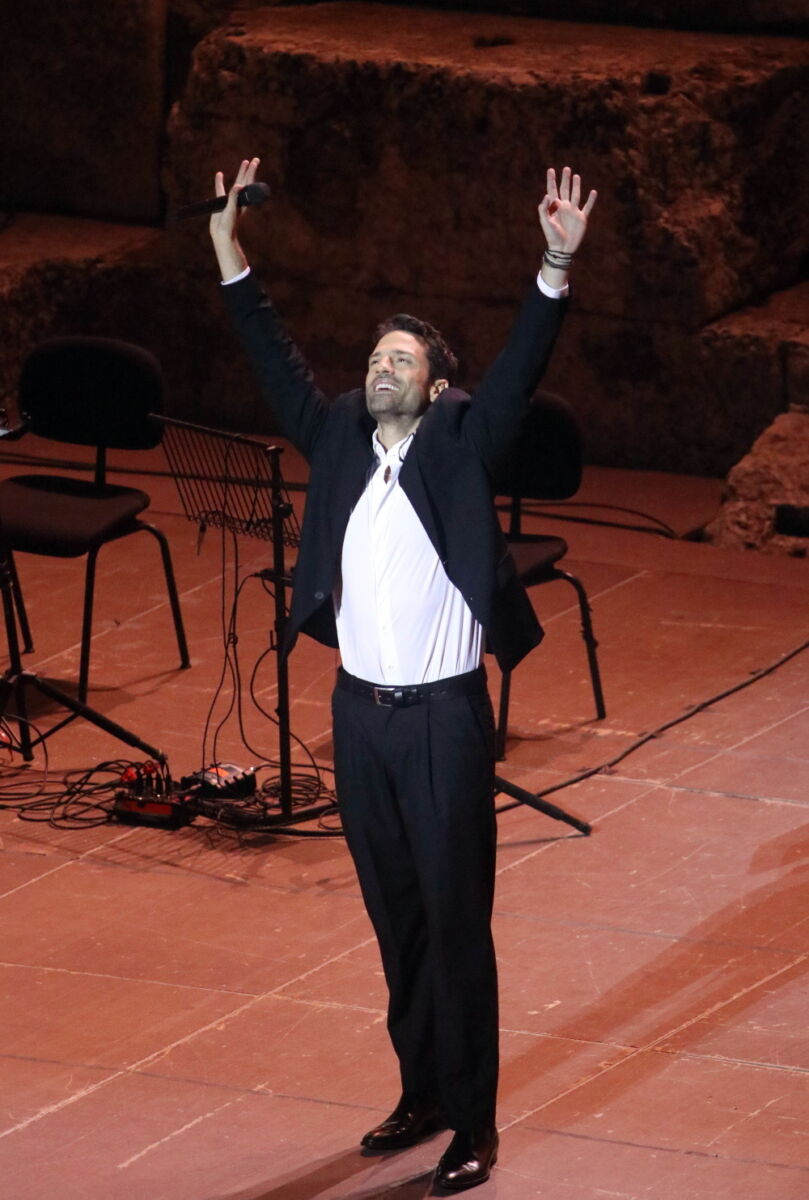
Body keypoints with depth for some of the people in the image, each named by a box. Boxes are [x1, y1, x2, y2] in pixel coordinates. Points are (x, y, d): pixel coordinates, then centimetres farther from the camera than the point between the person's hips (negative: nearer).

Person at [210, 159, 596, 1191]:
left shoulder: (460, 445, -2)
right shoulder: (339, 440, 8)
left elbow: (520, 367, -13)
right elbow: (277, 365, 11)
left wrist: (557, 266, -26)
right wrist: (230, 255, 7)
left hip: (444, 715, -5)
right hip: (360, 711, 5)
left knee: (456, 922, -2)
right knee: (396, 920, 14)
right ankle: (422, 1095, 26)